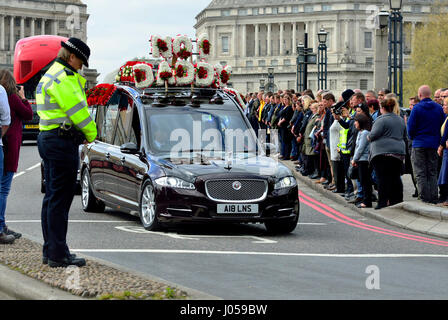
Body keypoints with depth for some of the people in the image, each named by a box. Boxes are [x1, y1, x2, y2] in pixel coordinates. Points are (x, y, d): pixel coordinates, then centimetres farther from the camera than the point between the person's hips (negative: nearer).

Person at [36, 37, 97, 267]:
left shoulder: (48, 76, 20)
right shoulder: (64, 78, -14)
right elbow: (78, 111, -15)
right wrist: (91, 134, -2)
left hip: (47, 139, 11)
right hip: (62, 142, -11)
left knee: (52, 197, 14)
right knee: (60, 199, -9)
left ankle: (50, 250, 20)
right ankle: (58, 255, -8)